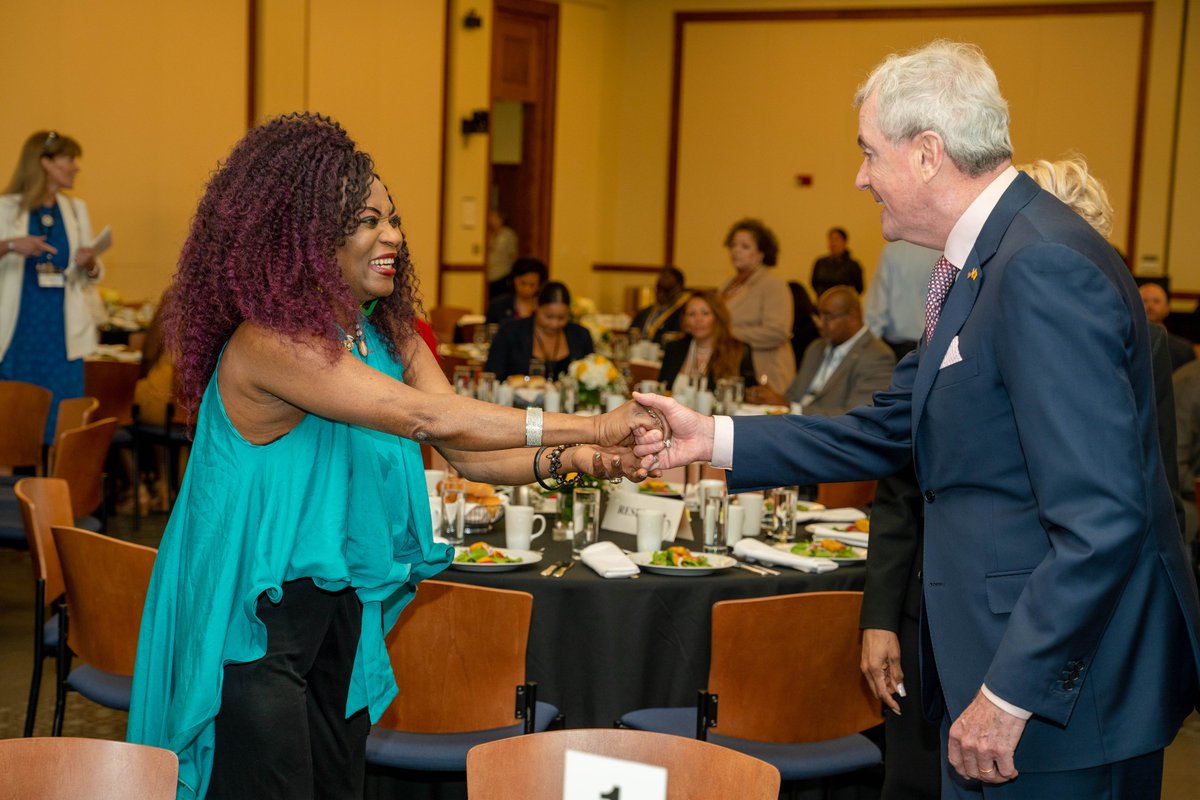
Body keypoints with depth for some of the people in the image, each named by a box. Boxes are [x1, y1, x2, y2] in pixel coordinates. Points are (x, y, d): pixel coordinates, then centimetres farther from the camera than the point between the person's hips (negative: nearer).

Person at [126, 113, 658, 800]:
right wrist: (591, 427, -30)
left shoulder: (389, 339, 5)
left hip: (340, 608, 8)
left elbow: (471, 453, -2)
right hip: (255, 619, -8)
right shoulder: (269, 342, -23)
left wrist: (567, 460, -22)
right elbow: (424, 417, -30)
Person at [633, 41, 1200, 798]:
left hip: (1063, 687, -10)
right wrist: (715, 438, 15)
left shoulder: (1046, 267, -23)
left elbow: (1101, 522, -27)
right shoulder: (985, 261, 10)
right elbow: (891, 431, 16)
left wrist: (1011, 694, -23)